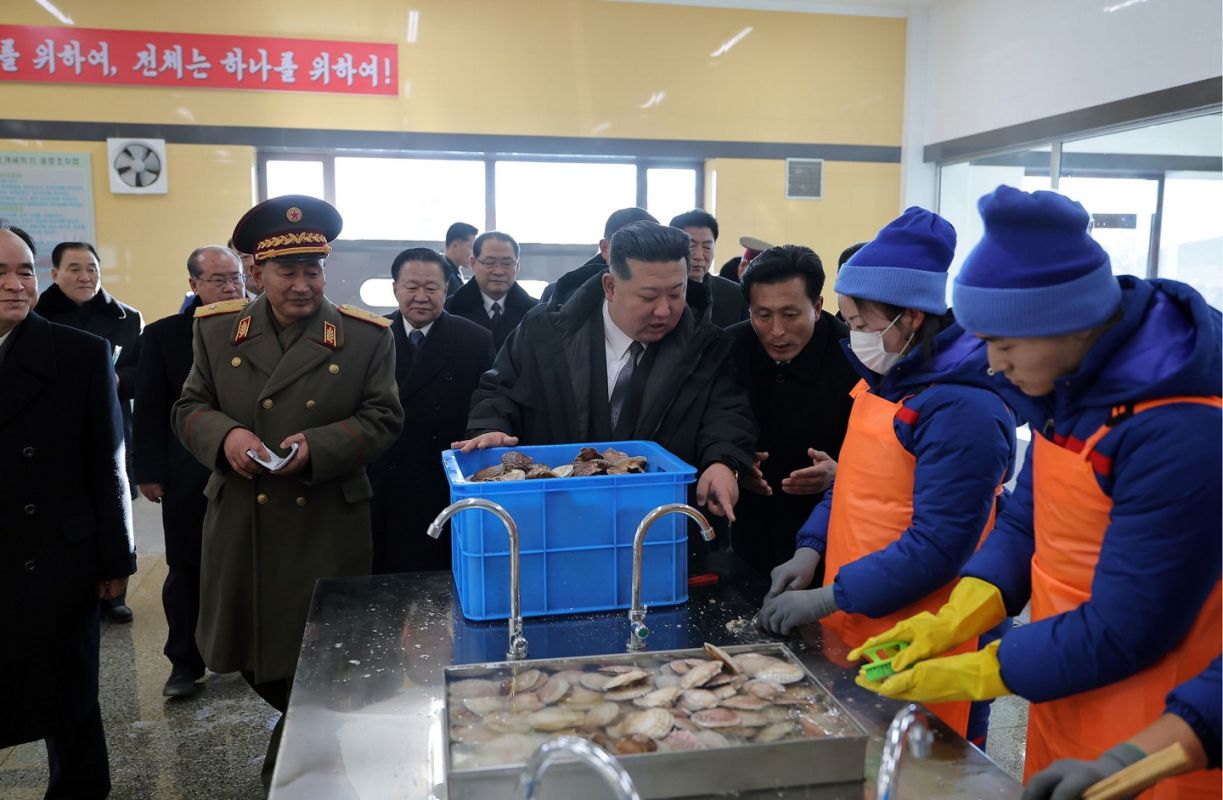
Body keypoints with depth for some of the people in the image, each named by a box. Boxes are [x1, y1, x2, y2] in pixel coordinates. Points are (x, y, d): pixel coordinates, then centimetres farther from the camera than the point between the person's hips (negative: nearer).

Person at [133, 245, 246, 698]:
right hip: (187, 478, 0)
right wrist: (149, 471, -4)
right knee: (187, 571, 9)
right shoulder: (163, 336, 2)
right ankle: (185, 663, 22)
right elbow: (149, 410, 1)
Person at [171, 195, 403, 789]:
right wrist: (225, 434, -16)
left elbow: (382, 418, -5)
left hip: (327, 523, -3)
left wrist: (317, 446, -21)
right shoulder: (217, 329, 4)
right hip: (240, 521, 3)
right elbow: (190, 408, 6)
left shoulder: (365, 336, -4)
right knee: (251, 643, 16)